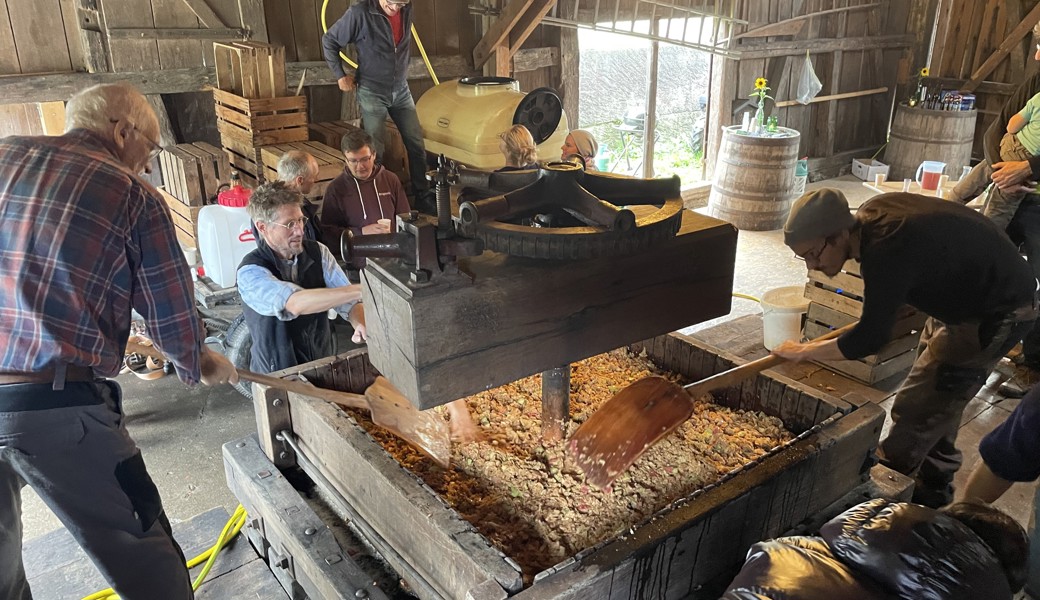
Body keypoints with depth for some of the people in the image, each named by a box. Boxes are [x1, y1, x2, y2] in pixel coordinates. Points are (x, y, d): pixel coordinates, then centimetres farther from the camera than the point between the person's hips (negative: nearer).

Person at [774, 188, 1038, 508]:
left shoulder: (886, 253, -37)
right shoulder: (869, 214, -10)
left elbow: (869, 338, -32)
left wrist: (803, 352, -21)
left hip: (997, 314, -10)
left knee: (915, 409, -6)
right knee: (937, 400, 20)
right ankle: (933, 489, 35)